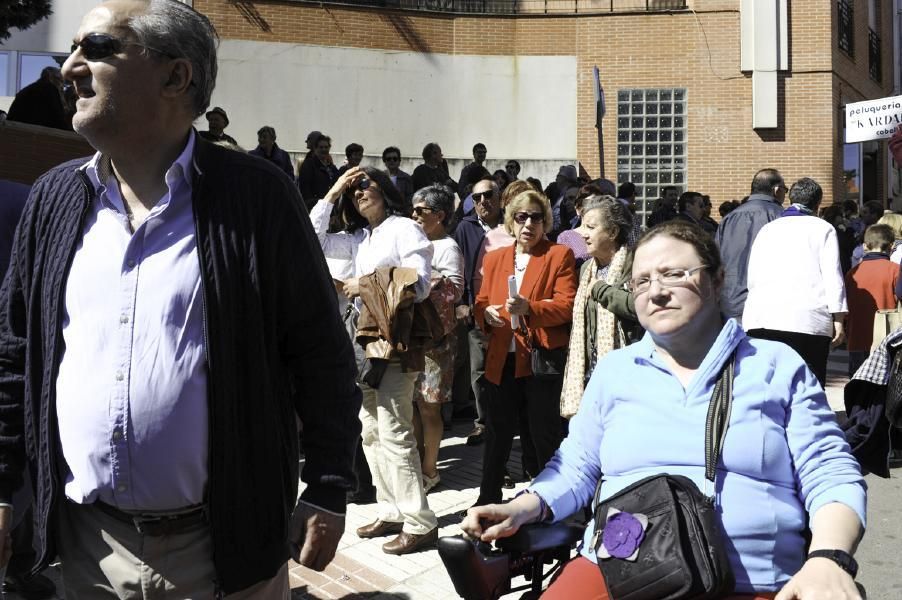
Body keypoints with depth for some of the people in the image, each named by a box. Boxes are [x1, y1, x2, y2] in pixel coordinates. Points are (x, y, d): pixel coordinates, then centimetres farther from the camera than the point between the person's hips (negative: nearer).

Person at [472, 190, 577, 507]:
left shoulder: (559, 255, 0)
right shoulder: (494, 258, 14)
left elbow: (567, 305, -8)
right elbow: (481, 301, 16)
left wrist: (529, 308, -24)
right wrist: (485, 313, -8)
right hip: (502, 359, 4)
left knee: (543, 435, 2)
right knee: (497, 432, 11)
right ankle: (487, 499, 23)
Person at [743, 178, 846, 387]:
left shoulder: (766, 229, 20)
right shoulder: (823, 229, 9)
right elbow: (832, 275, 0)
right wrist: (838, 320, 1)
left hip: (760, 316, 3)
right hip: (808, 319, -3)